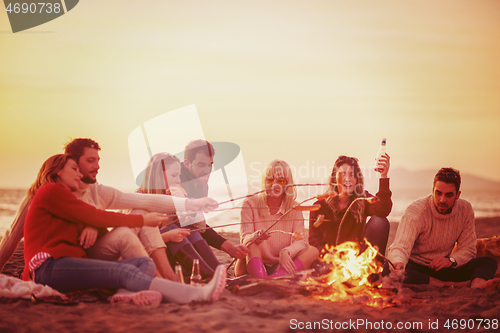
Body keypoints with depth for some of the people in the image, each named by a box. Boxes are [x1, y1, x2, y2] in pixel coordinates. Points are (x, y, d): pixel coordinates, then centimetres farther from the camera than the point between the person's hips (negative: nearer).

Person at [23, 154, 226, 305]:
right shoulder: (50, 191, 5)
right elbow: (95, 217, -3)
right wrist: (142, 220, 4)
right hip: (48, 268, -9)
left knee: (145, 263, -8)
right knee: (123, 271, -31)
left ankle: (127, 293, -46)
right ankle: (199, 294, -50)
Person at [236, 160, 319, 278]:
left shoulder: (294, 207, 6)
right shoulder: (250, 204, 0)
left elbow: (300, 241, -7)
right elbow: (245, 239, -13)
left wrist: (285, 252, -30)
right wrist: (257, 237, -38)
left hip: (282, 266, 2)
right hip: (255, 265, -2)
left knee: (313, 251, -22)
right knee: (251, 245, -31)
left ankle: (274, 278, -45)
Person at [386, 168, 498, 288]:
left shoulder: (465, 209, -5)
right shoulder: (416, 211, -20)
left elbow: (468, 249, 2)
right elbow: (400, 247, -32)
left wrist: (451, 260, -20)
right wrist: (398, 263, -57)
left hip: (443, 268, 4)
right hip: (415, 266, -3)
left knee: (489, 262, -15)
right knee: (388, 269, -38)